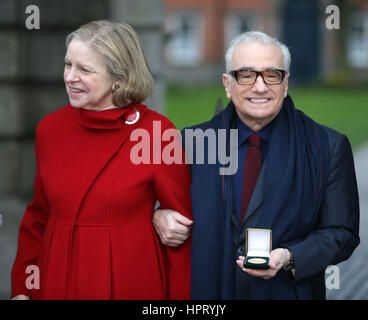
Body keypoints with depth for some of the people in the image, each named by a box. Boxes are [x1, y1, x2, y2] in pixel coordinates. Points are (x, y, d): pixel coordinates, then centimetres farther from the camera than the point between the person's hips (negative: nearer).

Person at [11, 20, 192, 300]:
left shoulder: (157, 133, -12)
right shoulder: (50, 128, 0)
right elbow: (39, 217, 10)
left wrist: (179, 297, -6)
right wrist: (21, 289, 3)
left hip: (131, 286, -3)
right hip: (56, 285, 4)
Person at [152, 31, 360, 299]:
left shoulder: (329, 147, -8)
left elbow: (343, 234, -7)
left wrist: (288, 258, -23)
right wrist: (158, 217, -13)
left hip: (289, 291, -1)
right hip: (208, 289, 2)